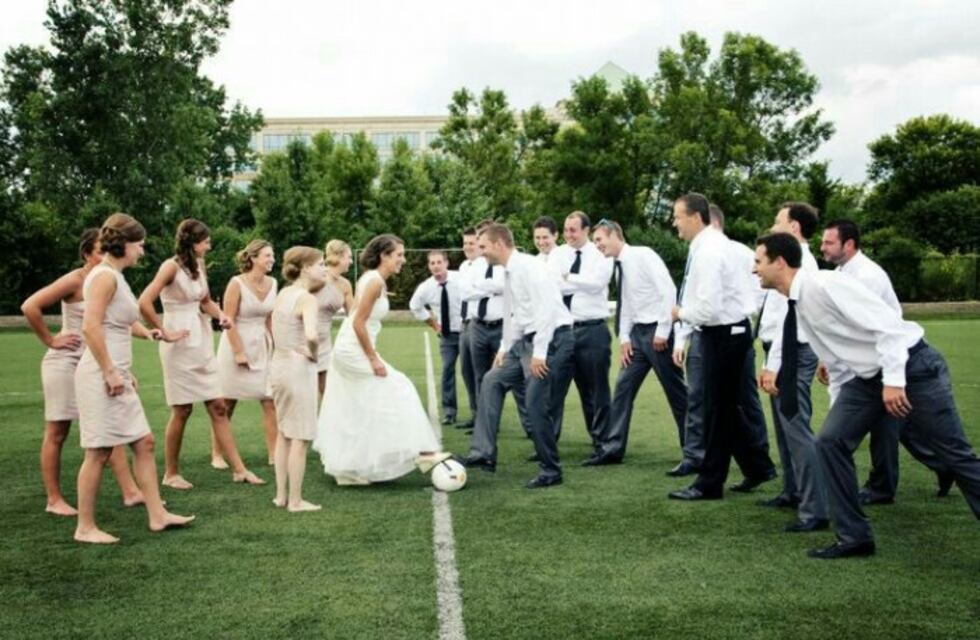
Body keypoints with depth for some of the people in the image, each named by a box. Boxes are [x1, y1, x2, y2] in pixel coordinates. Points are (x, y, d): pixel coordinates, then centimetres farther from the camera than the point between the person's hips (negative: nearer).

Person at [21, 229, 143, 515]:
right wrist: (50, 340, -14)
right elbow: (30, 306, -20)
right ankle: (54, 500, 12)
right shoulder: (75, 280, -13)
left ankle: (130, 492, 7)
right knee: (57, 433, 4)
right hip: (66, 362, -7)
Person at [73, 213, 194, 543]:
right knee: (99, 451, -2)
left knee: (144, 442, 10)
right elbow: (91, 327, -21)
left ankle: (157, 515, 16)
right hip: (102, 376, -10)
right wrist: (110, 372, -20)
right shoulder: (104, 275, -12)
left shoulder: (116, 277, 16)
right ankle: (85, 527, 8)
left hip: (117, 376, 10)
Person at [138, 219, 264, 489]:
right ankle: (171, 474, 16)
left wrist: (221, 315, 2)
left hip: (202, 345, 7)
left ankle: (239, 469, 7)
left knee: (218, 408, 5)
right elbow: (144, 303, -20)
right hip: (180, 346, -7)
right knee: (182, 411, 1)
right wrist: (164, 332, -14)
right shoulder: (172, 266, -11)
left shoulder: (199, 266, 10)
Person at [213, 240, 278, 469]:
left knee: (270, 402, -1)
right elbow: (228, 320, -14)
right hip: (236, 345, -5)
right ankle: (217, 455, 17)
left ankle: (274, 453, 6)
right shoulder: (237, 283, -14)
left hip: (262, 346, 5)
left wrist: (275, 346, 6)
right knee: (226, 405, 5)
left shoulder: (272, 283, 3)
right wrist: (239, 352, -16)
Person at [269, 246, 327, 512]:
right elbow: (311, 335, -32)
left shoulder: (283, 294, 8)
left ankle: (281, 495, 25)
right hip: (299, 368, -8)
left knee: (284, 433, 17)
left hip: (279, 364, 8)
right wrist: (313, 351, -14)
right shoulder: (308, 299, -17)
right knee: (299, 437, 1)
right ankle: (295, 500, 7)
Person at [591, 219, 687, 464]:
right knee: (623, 388, 4)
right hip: (637, 333, 8)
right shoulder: (618, 266, 12)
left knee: (676, 392, 2)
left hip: (657, 331, -8)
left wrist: (663, 331, -19)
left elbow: (669, 291, -18)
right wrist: (624, 338, 5)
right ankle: (612, 449, 9)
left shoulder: (643, 255, -12)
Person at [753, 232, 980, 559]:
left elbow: (887, 324, -26)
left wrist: (894, 380, -29)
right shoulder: (795, 302, 3)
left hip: (910, 367, -8)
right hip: (865, 376, 8)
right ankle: (854, 537, 9)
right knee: (830, 441, -1)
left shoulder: (824, 284, -23)